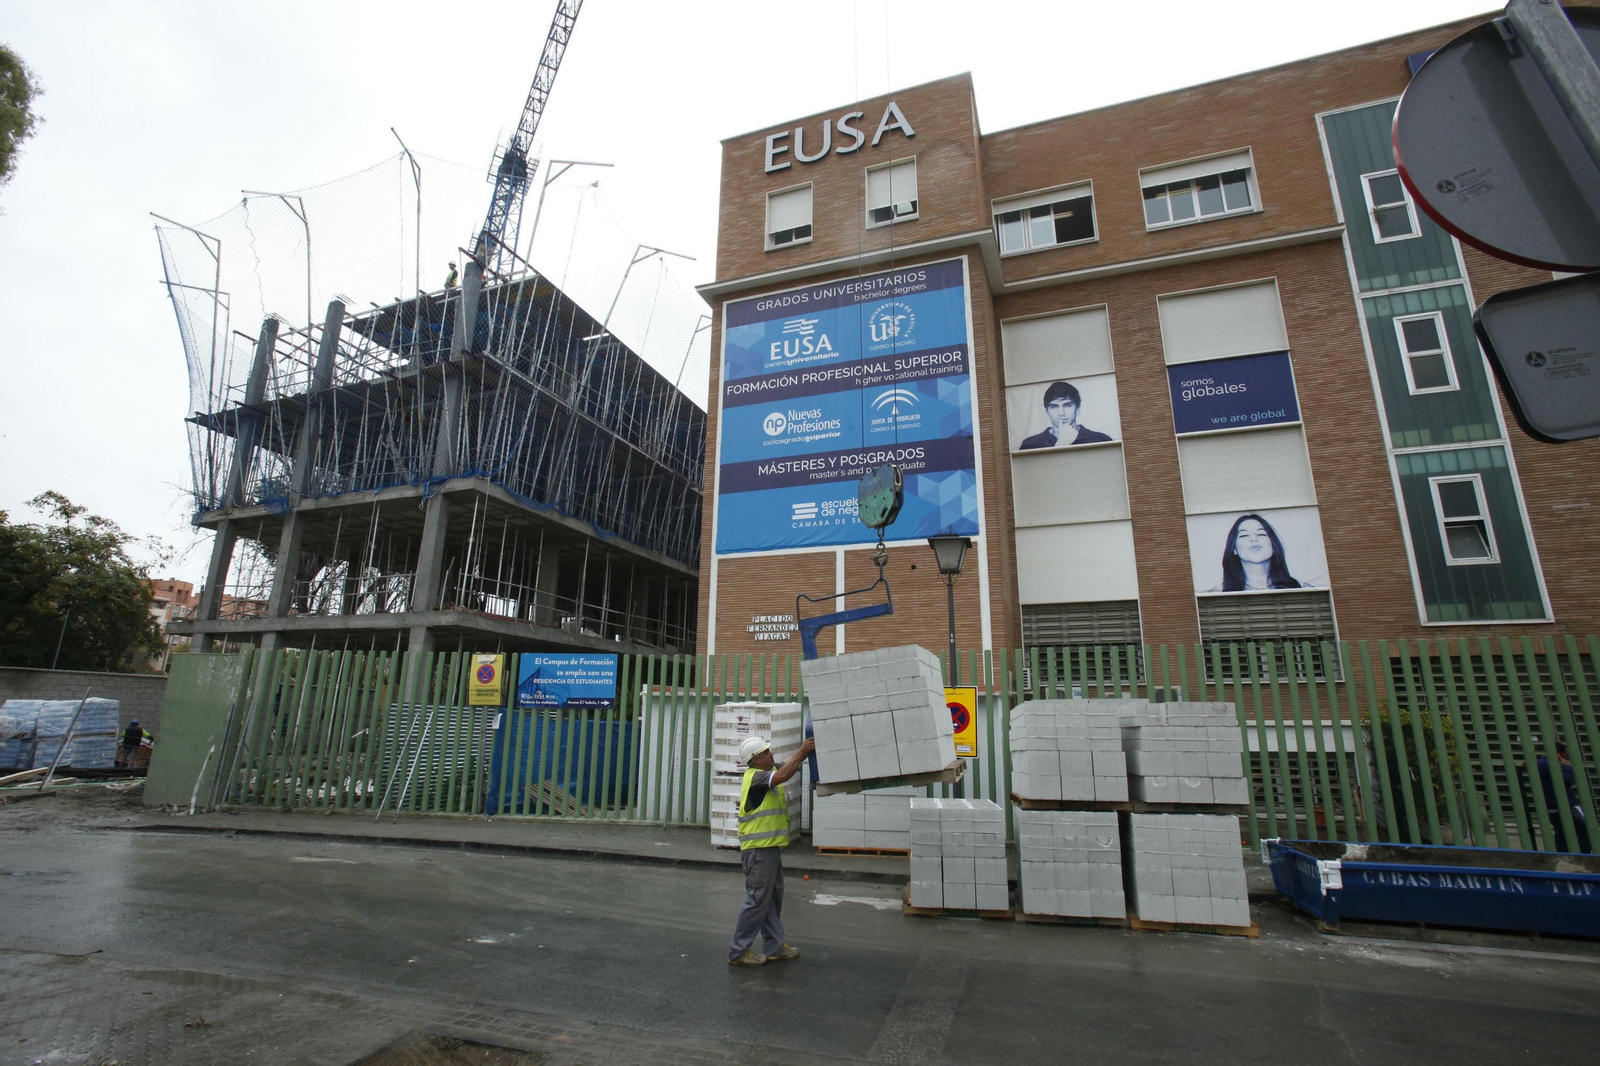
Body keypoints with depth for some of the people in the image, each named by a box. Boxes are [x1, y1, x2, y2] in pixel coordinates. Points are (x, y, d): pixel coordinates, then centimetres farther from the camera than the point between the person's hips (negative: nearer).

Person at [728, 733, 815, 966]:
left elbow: (790, 764, 13)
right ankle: (738, 951, 8)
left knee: (773, 899, 16)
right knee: (757, 901, -2)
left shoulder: (765, 773, 9)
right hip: (759, 850, -10)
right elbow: (784, 774, -33)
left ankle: (775, 947, 27)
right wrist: (802, 750, -24)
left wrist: (806, 750, -2)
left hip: (770, 848, 10)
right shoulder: (755, 777, -19)